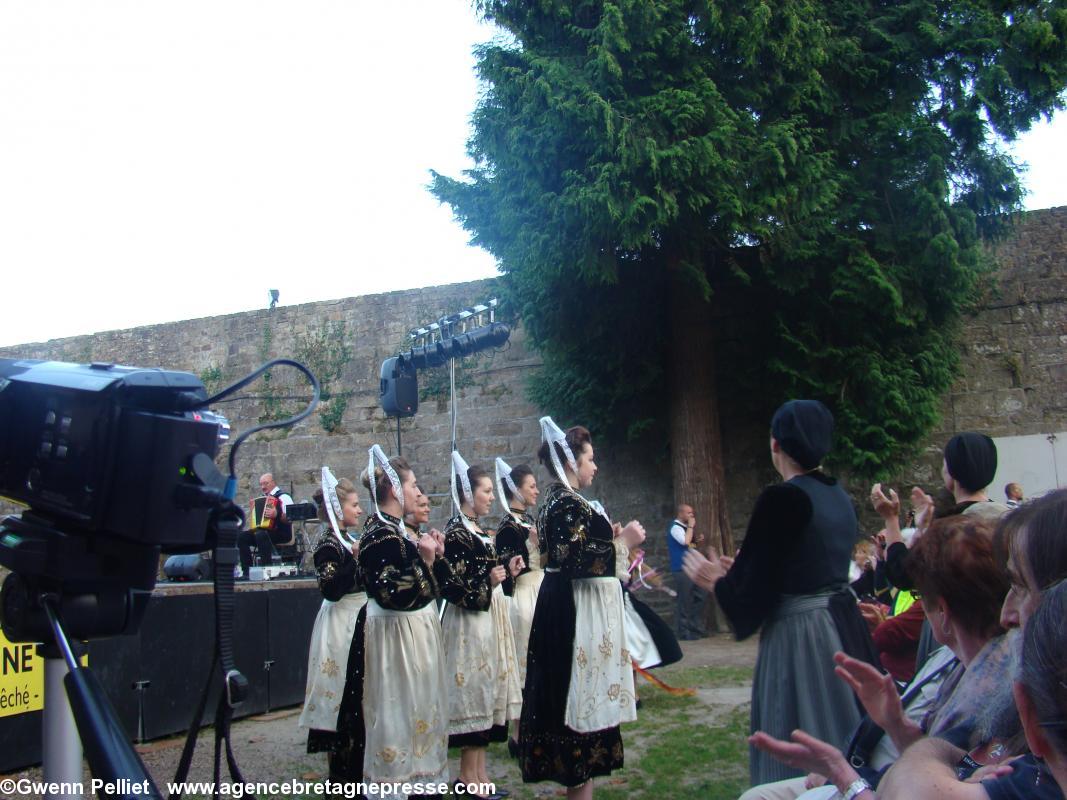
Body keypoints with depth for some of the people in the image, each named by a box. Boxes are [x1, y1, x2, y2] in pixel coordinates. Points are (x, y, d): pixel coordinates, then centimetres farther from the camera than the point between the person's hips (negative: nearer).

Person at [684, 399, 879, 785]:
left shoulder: (782, 498, -18)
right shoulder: (839, 496, 7)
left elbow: (756, 593, -17)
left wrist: (717, 581, 3)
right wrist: (737, 571, 26)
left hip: (799, 636, -8)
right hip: (844, 626, 9)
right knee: (838, 734, 20)